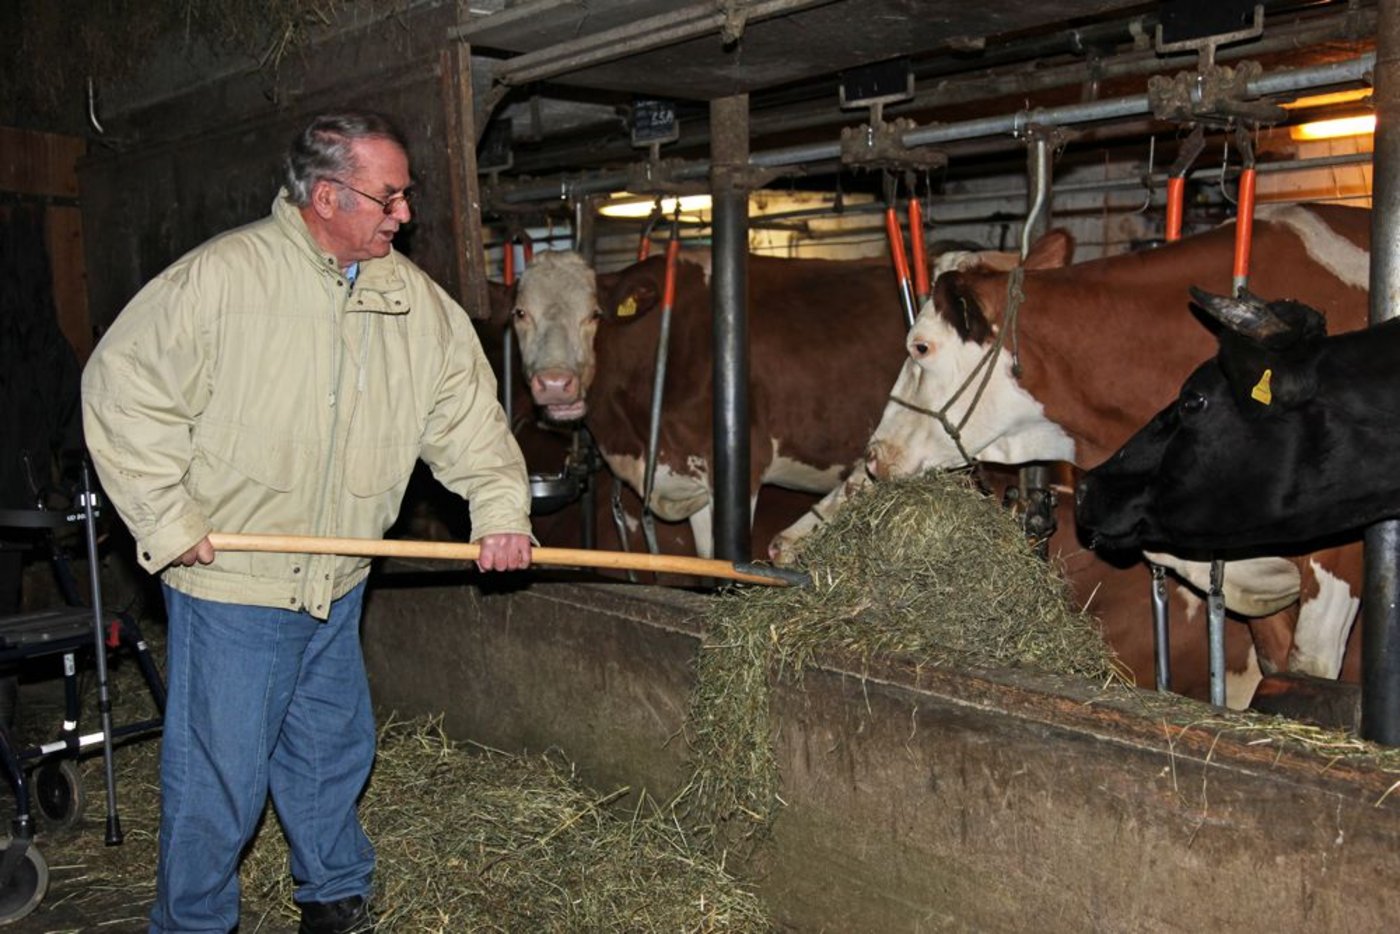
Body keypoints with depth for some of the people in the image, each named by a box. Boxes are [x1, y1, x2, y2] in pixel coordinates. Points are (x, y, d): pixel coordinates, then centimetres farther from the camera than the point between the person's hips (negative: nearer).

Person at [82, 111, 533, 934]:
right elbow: (124, 387, -12)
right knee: (220, 774, 4)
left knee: (334, 753, 20)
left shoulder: (417, 299, 1)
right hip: (231, 584, -5)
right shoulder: (222, 275, -15)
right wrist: (169, 520, -14)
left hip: (336, 586, 6)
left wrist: (500, 499, -10)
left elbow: (465, 405, 4)